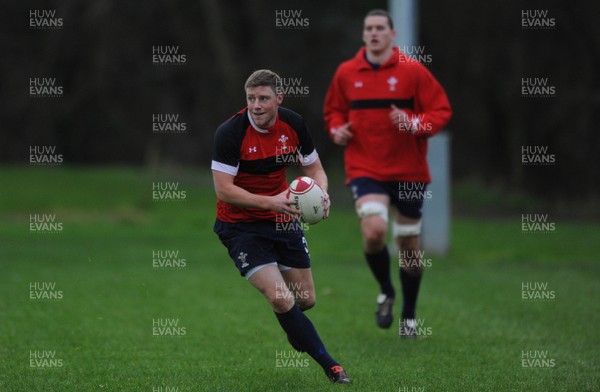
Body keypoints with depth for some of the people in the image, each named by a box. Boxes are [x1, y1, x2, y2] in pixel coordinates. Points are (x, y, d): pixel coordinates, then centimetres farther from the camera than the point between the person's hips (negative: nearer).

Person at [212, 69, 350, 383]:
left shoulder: (293, 124, -6)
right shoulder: (230, 132, -21)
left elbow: (314, 169, 5)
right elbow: (223, 189, -23)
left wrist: (321, 194, -17)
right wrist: (270, 201, -32)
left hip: (282, 221, 5)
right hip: (241, 225, -5)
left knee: (305, 300, 10)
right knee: (281, 299, -19)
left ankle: (294, 331, 48)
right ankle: (329, 365, -7)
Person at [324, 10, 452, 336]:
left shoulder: (412, 71, -5)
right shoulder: (346, 73, 3)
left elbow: (441, 110, -3)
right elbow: (334, 110, 19)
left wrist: (415, 124, -21)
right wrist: (337, 129, -2)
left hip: (408, 170, 0)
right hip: (364, 168, 0)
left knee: (409, 243, 8)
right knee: (374, 231, -23)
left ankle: (409, 315, 27)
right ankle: (385, 291, 6)